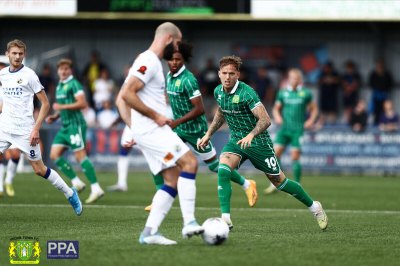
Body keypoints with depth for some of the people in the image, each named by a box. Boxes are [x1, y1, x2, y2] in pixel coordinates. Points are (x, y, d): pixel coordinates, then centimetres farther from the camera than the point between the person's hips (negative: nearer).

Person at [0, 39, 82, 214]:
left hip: (24, 130, -5)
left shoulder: (29, 75, -9)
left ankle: (70, 194, 19)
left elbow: (45, 104, -8)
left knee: (39, 169, 2)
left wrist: (36, 129, -14)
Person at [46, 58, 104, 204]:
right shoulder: (59, 86, 18)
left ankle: (96, 188, -10)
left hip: (75, 125, -9)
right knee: (54, 155, 2)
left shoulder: (74, 84, -10)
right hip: (65, 126, 9)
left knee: (80, 156, -12)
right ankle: (76, 183, 5)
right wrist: (54, 116, 12)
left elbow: (82, 103, -19)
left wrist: (61, 107, -18)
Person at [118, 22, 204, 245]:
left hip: (153, 131, 10)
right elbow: (127, 94, -23)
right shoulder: (149, 62, -11)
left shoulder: (151, 62, 20)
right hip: (151, 129, -10)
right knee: (189, 162, -16)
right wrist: (155, 116, -17)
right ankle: (189, 223, -19)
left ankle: (150, 232, 1)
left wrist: (133, 128, 17)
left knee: (173, 181, 5)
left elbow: (122, 100, 24)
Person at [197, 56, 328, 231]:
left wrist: (251, 135, -43)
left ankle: (314, 207, 28)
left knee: (279, 181, 6)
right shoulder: (218, 92, -2)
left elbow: (265, 120, -29)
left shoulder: (246, 93, -24)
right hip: (236, 141, 5)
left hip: (257, 142, -5)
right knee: (223, 170, -23)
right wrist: (208, 134, 15)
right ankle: (225, 219, -23)